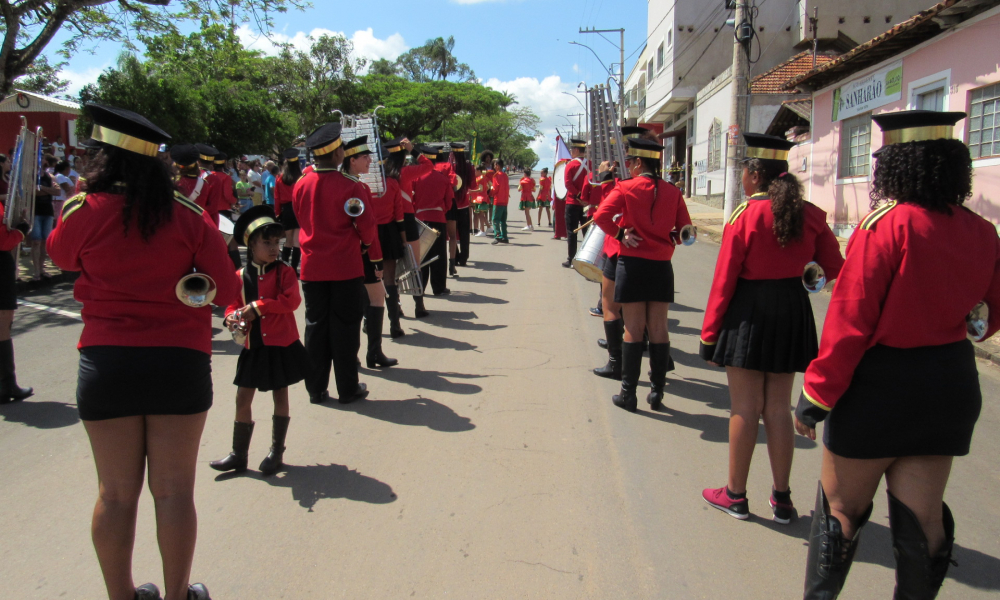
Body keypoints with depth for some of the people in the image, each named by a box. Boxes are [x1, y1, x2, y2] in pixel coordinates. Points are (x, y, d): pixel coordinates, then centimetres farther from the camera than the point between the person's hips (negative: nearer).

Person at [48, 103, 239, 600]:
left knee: (117, 492, 11)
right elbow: (226, 292, -3)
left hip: (106, 364, 0)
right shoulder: (189, 216, -5)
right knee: (174, 490, 9)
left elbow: (61, 256, 18)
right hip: (180, 361, 0)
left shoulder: (83, 211, -5)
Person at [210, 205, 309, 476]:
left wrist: (257, 307, -22)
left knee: (280, 396, 9)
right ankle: (239, 454, 19)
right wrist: (233, 318, -17)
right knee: (243, 398, 6)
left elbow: (291, 301, -19)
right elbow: (232, 304, 5)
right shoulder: (241, 277, 0)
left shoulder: (284, 272, -6)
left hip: (281, 346, -2)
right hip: (253, 347, 3)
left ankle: (276, 452, 23)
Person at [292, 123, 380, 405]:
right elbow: (367, 226, -9)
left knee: (316, 326, 12)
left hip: (312, 267, 4)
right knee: (345, 327, 5)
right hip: (346, 267, -4)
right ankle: (348, 389, 14)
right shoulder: (351, 187, -14)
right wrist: (368, 245, 12)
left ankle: (316, 389, 18)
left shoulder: (301, 185, 0)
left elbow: (301, 221, 12)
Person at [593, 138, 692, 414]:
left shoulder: (626, 188, -7)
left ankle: (628, 394, 7)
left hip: (633, 265, -3)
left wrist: (620, 234, -6)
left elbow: (601, 216, -18)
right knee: (659, 329, 8)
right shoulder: (672, 192, 3)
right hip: (662, 267, 3)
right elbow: (685, 230, 5)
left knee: (633, 330, 2)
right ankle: (657, 391, 15)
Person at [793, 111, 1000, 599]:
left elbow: (849, 323, -19)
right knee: (922, 516, 14)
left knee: (842, 507, 10)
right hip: (952, 384, 6)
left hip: (881, 385, -5)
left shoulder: (886, 226, -18)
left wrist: (816, 395, -12)